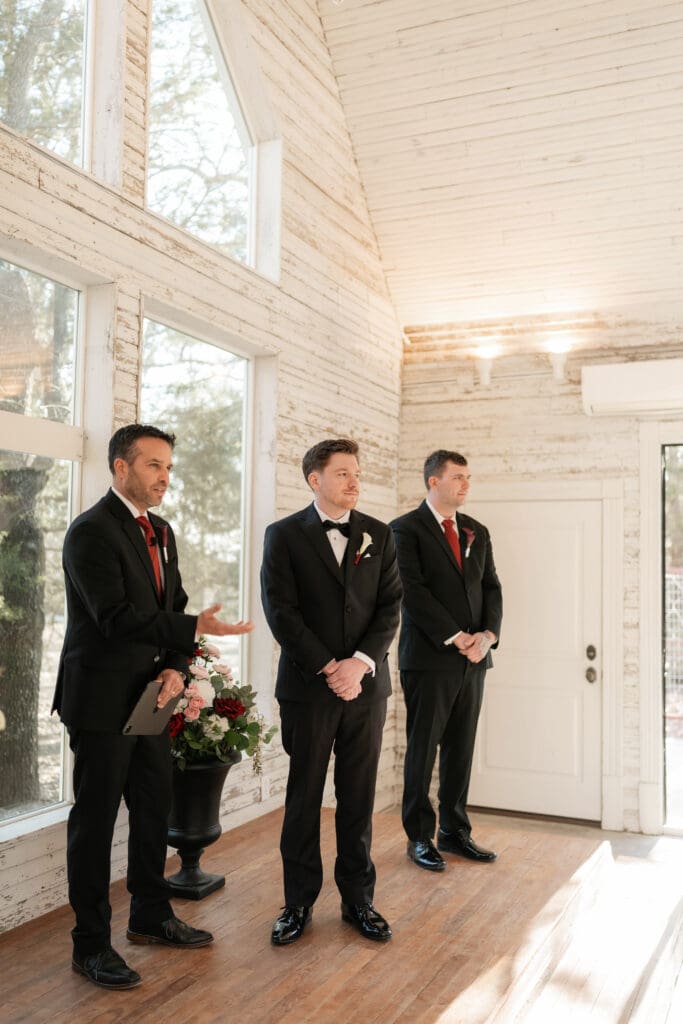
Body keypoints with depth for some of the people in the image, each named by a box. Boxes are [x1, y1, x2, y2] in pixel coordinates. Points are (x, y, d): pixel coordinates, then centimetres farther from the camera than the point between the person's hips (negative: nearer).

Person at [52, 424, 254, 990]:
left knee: (155, 809, 17)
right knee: (95, 818, 3)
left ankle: (151, 915, 35)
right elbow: (116, 617, -23)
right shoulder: (92, 531, -15)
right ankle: (91, 943, 17)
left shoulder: (160, 532, 12)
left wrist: (176, 667, -4)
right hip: (101, 699, -8)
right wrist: (195, 628, -28)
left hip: (151, 695, 8)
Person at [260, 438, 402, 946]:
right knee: (303, 798, 7)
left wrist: (360, 663, -12)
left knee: (359, 798, 10)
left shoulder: (379, 535, 8)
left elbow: (391, 606, 1)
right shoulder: (284, 535, -1)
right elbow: (281, 611, -8)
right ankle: (299, 903, 20)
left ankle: (358, 898, 24)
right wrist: (328, 669, -13)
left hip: (366, 685, 2)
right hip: (308, 685, -2)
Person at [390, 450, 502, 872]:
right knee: (422, 750, 5)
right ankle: (420, 837, 16)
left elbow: (491, 587, 11)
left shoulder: (477, 532, 14)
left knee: (462, 750, 12)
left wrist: (488, 635, -6)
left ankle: (455, 831, 24)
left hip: (473, 658, 6)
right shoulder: (406, 529, -6)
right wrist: (456, 638, -15)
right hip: (429, 658, -6)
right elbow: (413, 591, -14)